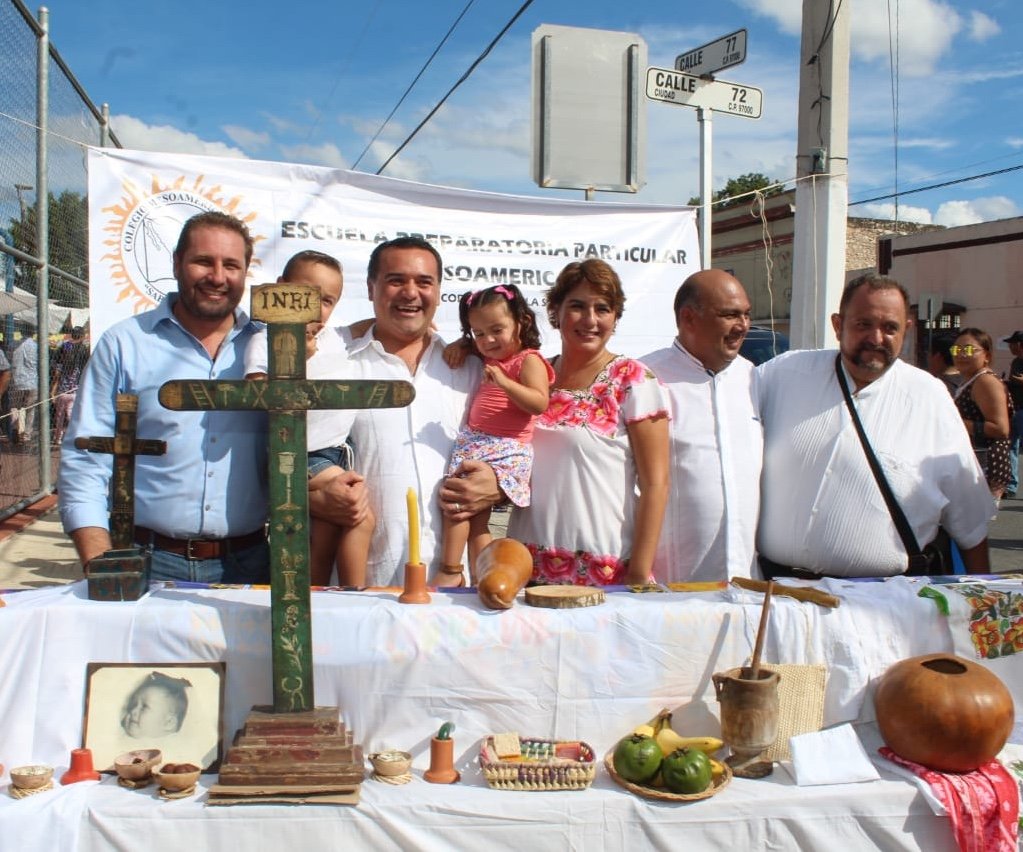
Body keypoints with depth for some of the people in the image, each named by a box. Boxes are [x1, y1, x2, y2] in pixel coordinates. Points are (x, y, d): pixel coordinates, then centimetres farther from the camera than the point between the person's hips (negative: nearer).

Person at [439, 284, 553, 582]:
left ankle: (450, 572, -13)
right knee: (475, 515, 4)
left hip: (506, 450, -8)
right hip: (475, 443, 8)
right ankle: (481, 578, 5)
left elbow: (540, 403, -20)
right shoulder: (487, 360, 19)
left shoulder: (528, 360, -5)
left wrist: (504, 383, -29)